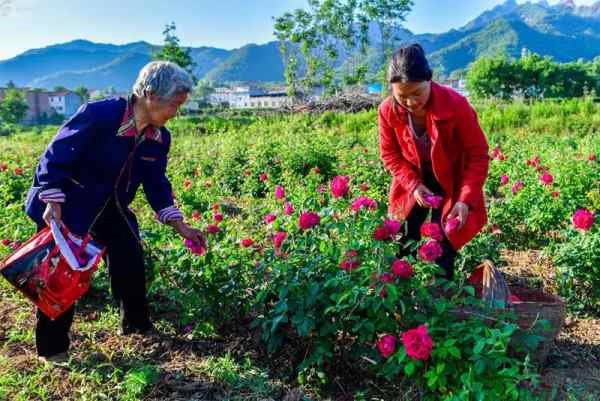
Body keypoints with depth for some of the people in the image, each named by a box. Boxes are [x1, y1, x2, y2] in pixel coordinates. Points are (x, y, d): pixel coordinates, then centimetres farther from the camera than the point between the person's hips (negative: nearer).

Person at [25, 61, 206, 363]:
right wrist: (53, 205, -28)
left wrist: (181, 227, -2)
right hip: (66, 205, -6)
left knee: (131, 261, 5)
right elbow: (55, 156, -23)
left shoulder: (159, 138, -7)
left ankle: (136, 325, 27)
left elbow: (156, 184, 2)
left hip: (110, 207, 6)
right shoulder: (99, 114, -29)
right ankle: (51, 347, 16)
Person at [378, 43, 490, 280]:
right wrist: (413, 185, -19)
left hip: (450, 183, -3)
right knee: (404, 245, 7)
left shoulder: (456, 105, -28)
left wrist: (466, 199, -29)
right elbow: (390, 155, -5)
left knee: (442, 249, -3)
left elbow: (478, 156, -20)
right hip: (414, 184, 3)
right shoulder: (388, 111, -19)